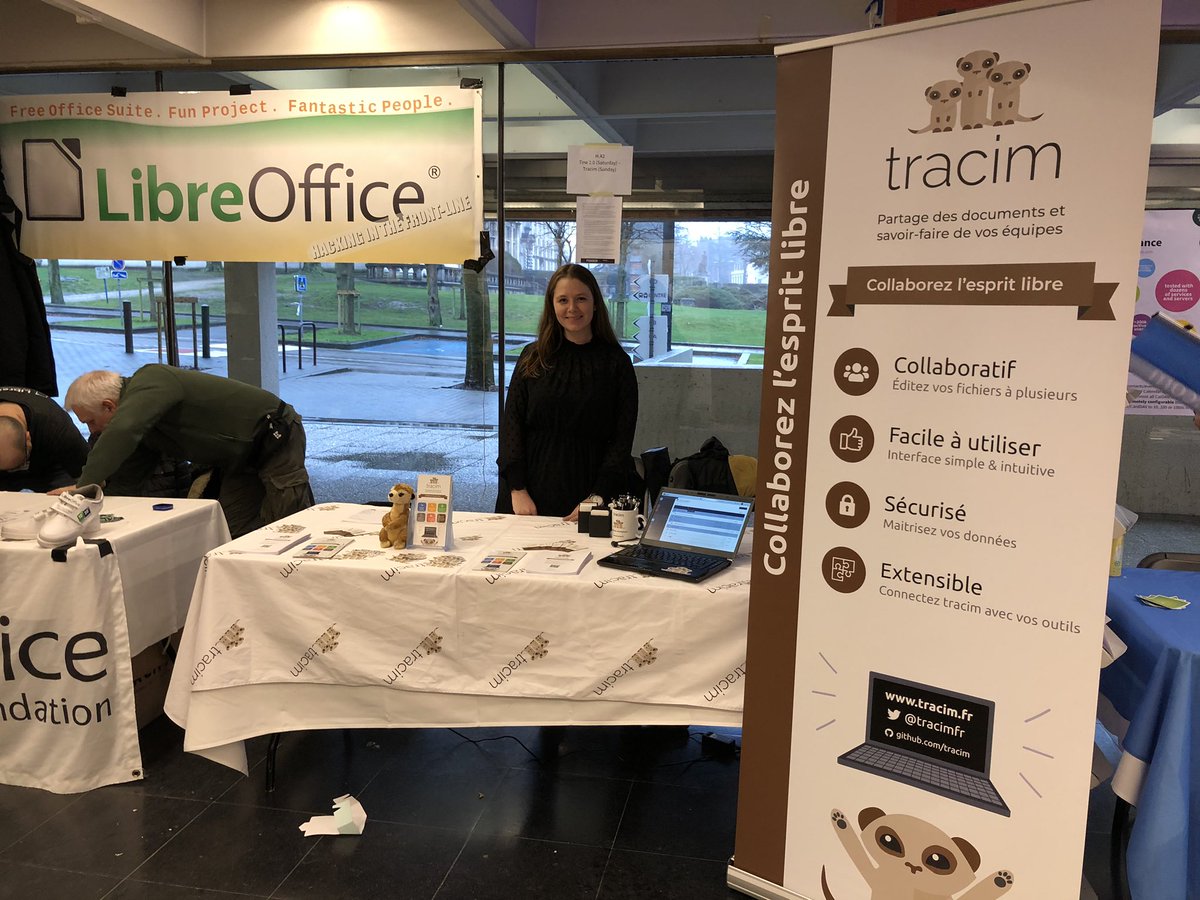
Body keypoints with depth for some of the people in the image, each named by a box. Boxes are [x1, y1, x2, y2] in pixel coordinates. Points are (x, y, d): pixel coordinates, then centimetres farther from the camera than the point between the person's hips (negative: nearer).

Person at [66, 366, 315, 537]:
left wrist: (84, 485, -40)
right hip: (241, 459, 10)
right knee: (237, 533, 6)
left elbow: (121, 432, -43)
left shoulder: (149, 382, -25)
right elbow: (126, 476, 8)